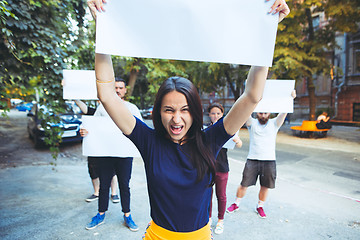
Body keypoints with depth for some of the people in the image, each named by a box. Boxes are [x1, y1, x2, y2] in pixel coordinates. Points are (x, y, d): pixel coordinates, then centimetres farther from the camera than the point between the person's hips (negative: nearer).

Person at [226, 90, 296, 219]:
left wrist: (291, 99, -27)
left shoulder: (274, 123, 5)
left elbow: (284, 112, -10)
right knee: (244, 184, 6)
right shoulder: (252, 123, 3)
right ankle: (236, 204, 27)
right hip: (252, 160, -1)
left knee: (265, 186, 10)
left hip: (269, 161, 1)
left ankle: (260, 206, 33)